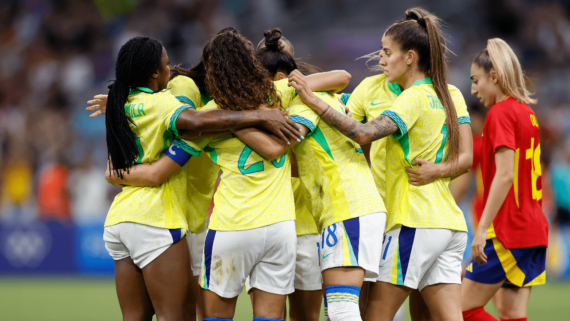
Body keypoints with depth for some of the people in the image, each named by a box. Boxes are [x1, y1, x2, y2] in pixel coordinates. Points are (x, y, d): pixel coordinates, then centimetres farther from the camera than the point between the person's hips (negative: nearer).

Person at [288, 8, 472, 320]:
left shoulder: (414, 98, -10)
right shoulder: (450, 97, 15)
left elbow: (364, 134, -24)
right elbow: (464, 159, 15)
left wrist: (313, 101, -23)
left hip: (416, 223, -8)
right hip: (451, 224, 8)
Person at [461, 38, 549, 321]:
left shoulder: (500, 113, -11)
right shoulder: (526, 113, 15)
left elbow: (505, 175, -20)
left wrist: (482, 229, -21)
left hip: (508, 231, -9)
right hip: (533, 229, 9)